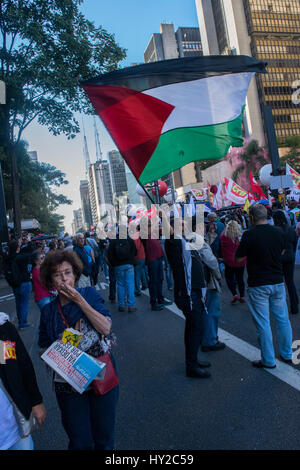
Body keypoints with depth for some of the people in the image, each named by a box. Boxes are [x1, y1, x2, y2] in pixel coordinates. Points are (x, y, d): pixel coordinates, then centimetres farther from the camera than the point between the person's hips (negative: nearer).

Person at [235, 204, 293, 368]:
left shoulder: (249, 235, -15)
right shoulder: (278, 232, 0)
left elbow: (238, 259, -8)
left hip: (258, 285, -5)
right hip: (278, 282, 5)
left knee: (263, 323, 5)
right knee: (283, 319, 17)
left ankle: (268, 360, 15)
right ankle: (287, 354, 31)